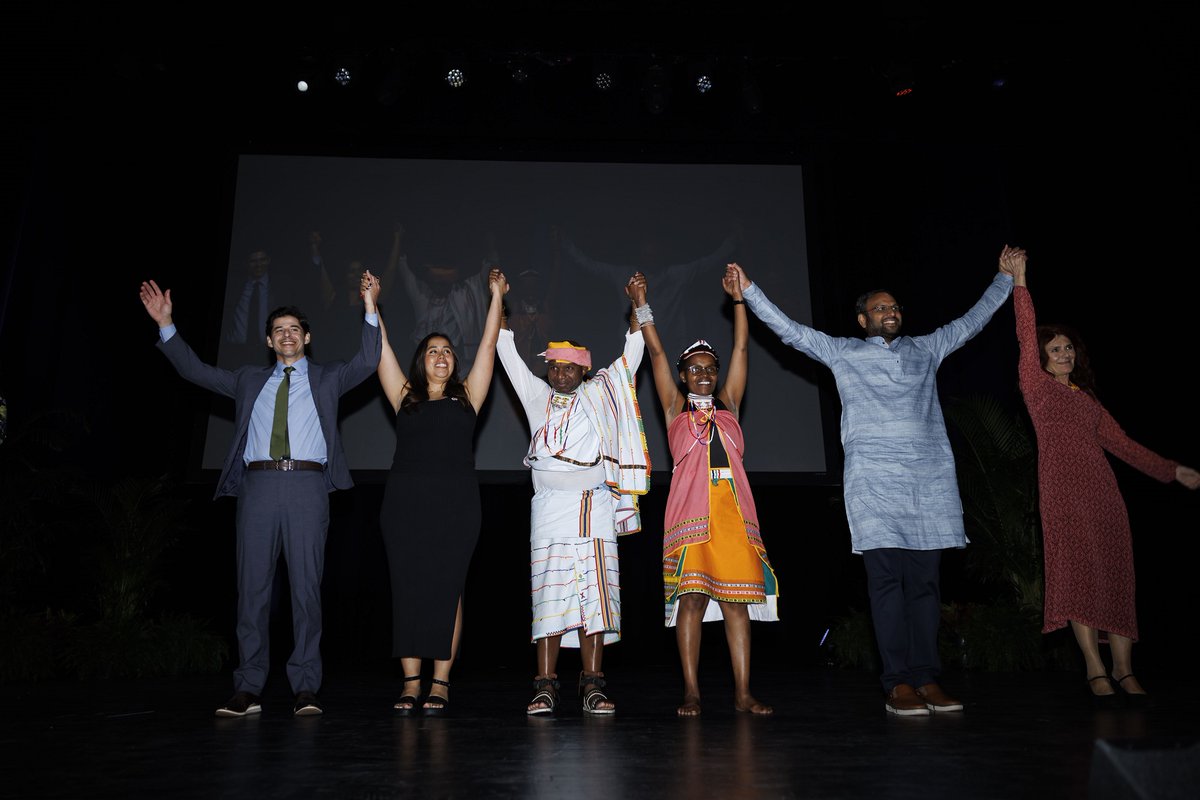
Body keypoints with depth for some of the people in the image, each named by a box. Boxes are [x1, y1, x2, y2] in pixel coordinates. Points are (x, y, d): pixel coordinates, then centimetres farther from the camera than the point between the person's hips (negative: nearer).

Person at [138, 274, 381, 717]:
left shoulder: (328, 378, 16)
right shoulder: (249, 380, 23)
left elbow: (366, 363, 1)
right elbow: (196, 370, 22)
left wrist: (370, 309, -7)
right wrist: (166, 324, 16)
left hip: (308, 486, -2)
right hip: (258, 485, 3)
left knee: (306, 586, -3)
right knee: (252, 586, 1)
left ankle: (306, 689, 3)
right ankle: (248, 689, 7)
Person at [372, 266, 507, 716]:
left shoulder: (466, 398, 14)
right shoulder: (405, 398, 15)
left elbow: (488, 345, 13)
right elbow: (381, 350, 14)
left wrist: (497, 296, 15)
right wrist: (370, 302, 16)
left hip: (456, 502, -1)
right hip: (405, 501, 1)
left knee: (447, 589, -1)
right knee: (407, 588, 0)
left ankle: (440, 684, 4)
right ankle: (411, 684, 7)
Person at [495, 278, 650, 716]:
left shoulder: (598, 395, 15)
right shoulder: (537, 396, 16)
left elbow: (632, 352, 15)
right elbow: (507, 351, 16)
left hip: (595, 505, 0)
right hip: (550, 505, 0)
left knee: (596, 591, -4)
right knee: (550, 593, -4)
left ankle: (592, 685, 0)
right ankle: (546, 686, -2)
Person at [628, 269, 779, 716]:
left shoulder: (728, 405, 17)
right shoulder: (675, 408, 12)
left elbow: (741, 348, 15)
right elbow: (656, 352, 8)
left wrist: (738, 299, 13)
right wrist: (642, 306, 6)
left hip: (734, 509, 2)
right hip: (690, 510, -2)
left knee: (736, 599, 2)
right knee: (691, 597, -4)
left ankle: (743, 693, 6)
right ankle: (691, 692, 3)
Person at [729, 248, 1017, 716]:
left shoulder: (925, 349, 20)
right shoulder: (843, 352, 12)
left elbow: (972, 321, 30)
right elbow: (789, 330, 9)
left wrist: (1005, 279, 34)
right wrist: (749, 292, 5)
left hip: (931, 478, 3)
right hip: (875, 479, -3)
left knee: (925, 580, 3)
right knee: (886, 579, -6)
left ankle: (927, 678, 7)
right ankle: (897, 683, -4)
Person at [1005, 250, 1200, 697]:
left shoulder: (1087, 398, 24)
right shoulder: (1036, 386, 9)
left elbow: (1119, 442, 23)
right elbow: (1027, 337, 0)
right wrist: (1018, 282, -4)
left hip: (1103, 491, 5)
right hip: (1063, 492, -5)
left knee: (1115, 575, 1)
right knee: (1078, 573, -10)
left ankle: (1123, 668, 3)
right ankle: (1095, 668, -8)